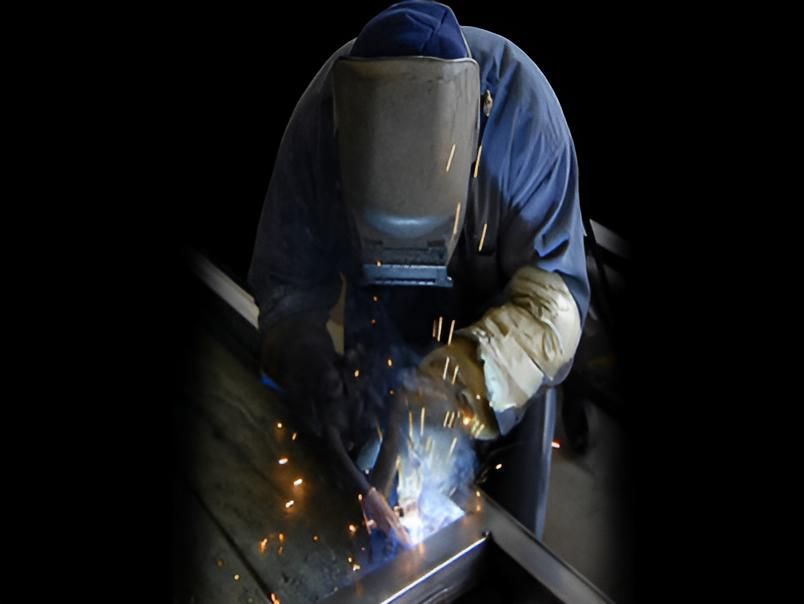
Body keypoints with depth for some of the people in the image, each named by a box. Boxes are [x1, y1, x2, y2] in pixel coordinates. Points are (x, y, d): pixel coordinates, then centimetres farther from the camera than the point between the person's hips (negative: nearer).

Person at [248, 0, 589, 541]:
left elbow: (555, 290, -31)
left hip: (505, 367, -1)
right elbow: (288, 278, -16)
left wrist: (467, 380, -46)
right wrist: (306, 359, -36)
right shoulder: (321, 121, -27)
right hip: (384, 359, 2)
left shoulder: (522, 110, -33)